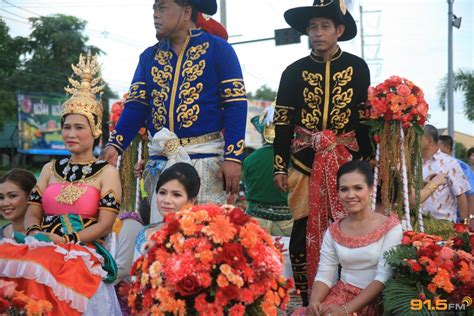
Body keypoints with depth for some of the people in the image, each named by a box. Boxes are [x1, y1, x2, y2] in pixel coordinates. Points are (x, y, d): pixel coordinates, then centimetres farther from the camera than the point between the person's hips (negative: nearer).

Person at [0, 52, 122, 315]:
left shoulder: (107, 172, 7)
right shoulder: (51, 169, 22)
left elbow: (105, 224, -2)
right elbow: (32, 214, 16)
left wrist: (65, 242, -14)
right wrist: (36, 235, -7)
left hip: (84, 252, -4)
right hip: (42, 248, 4)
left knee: (46, 266, -38)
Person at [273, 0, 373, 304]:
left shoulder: (358, 68, 4)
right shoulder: (295, 71, 4)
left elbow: (366, 118, 6)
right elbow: (283, 122, 4)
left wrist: (367, 163, 2)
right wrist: (280, 167, -1)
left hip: (347, 160, 0)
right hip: (306, 161, 0)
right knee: (304, 232, -1)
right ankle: (308, 300, 12)